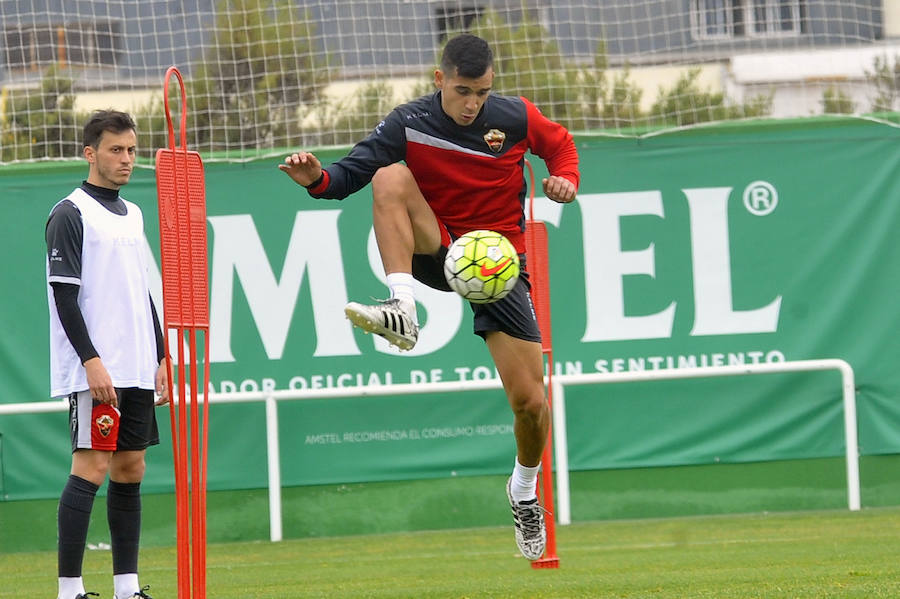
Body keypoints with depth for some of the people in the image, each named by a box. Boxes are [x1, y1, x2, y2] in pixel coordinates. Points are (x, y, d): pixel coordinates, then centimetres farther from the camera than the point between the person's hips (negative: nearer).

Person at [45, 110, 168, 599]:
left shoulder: (132, 215, 18)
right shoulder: (71, 214, -6)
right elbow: (64, 295, -12)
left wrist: (161, 358, 16)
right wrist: (91, 361, -19)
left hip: (136, 370, 8)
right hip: (94, 370, -8)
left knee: (130, 469, 7)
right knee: (91, 467, -11)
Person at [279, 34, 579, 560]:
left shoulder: (517, 118, -5)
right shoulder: (408, 125, -9)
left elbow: (560, 143, 14)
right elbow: (351, 172, -12)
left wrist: (565, 180, -7)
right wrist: (319, 178, -34)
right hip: (436, 252, 0)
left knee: (530, 402, -6)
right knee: (390, 176, -29)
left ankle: (525, 491, 27)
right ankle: (402, 311, -41)